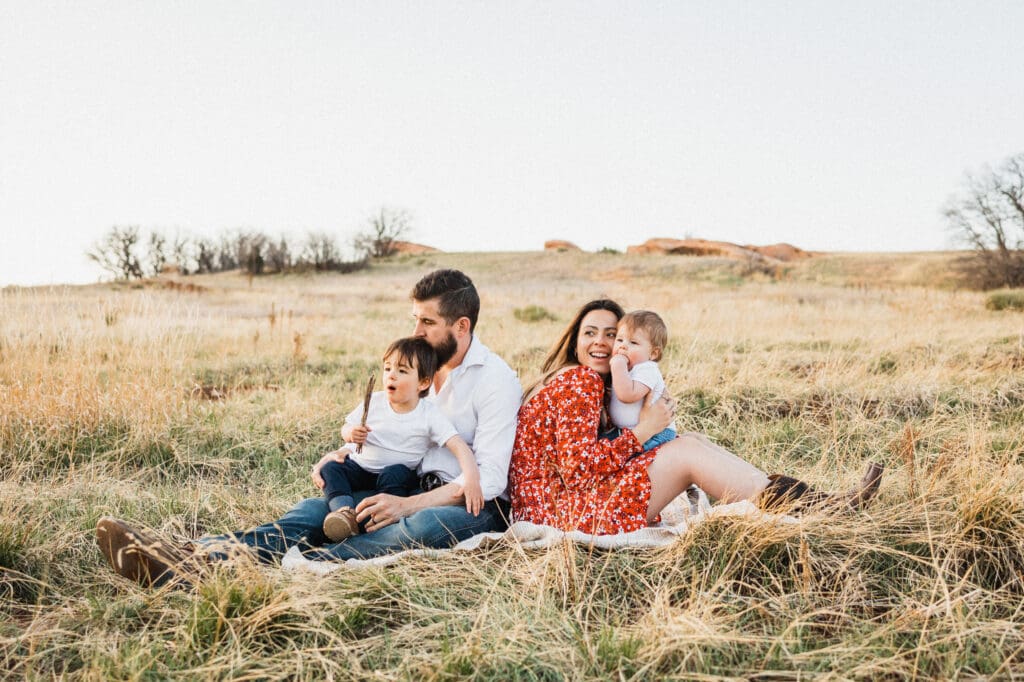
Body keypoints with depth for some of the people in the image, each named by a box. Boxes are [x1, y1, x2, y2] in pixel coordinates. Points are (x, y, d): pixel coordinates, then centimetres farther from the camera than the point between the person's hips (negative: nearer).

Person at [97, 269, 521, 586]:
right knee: (316, 509, -20)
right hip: (414, 495, 7)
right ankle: (193, 560, -44)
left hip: (473, 507, -6)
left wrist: (407, 505, -29)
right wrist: (338, 456, 1)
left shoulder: (497, 381, -7)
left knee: (421, 525, -41)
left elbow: (489, 478, -17)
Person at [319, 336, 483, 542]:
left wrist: (472, 480, -38)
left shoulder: (430, 415, -13)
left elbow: (459, 447, -21)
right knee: (330, 469, -21)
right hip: (359, 465, 3)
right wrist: (351, 434, -19)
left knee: (393, 475, -34)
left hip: (398, 470, -3)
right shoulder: (373, 402, -5)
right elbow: (346, 429, 8)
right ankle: (344, 510, -38)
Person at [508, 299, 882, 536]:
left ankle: (810, 500, -2)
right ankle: (814, 508, -13)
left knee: (690, 442, 3)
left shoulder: (569, 381, 20)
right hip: (558, 513, -9)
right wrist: (643, 430, -12)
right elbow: (580, 470, -20)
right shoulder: (580, 381, -11)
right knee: (688, 452, -13)